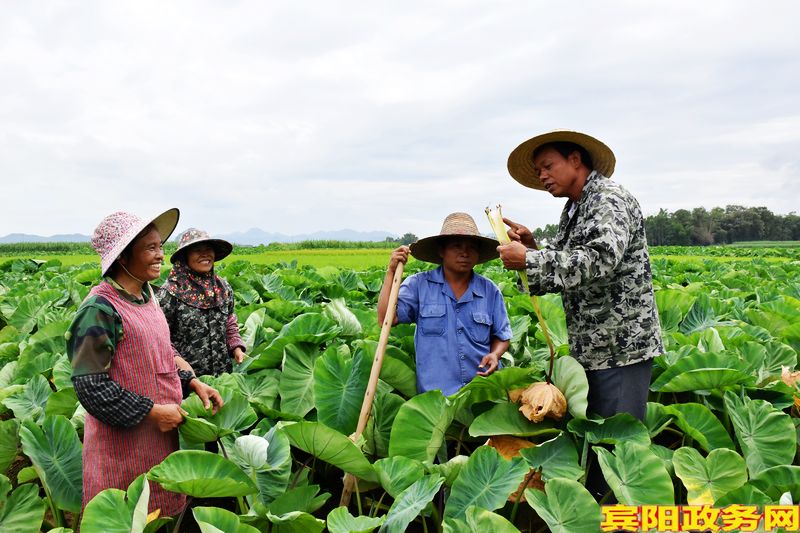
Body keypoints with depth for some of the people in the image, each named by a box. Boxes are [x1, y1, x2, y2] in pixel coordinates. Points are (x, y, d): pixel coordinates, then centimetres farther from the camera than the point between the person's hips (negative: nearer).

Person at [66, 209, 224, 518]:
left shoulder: (146, 297, 7)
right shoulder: (100, 308, -19)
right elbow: (90, 385, -20)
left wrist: (192, 382, 4)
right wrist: (152, 411, -18)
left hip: (161, 435, 8)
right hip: (123, 443, -8)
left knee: (163, 510, 18)